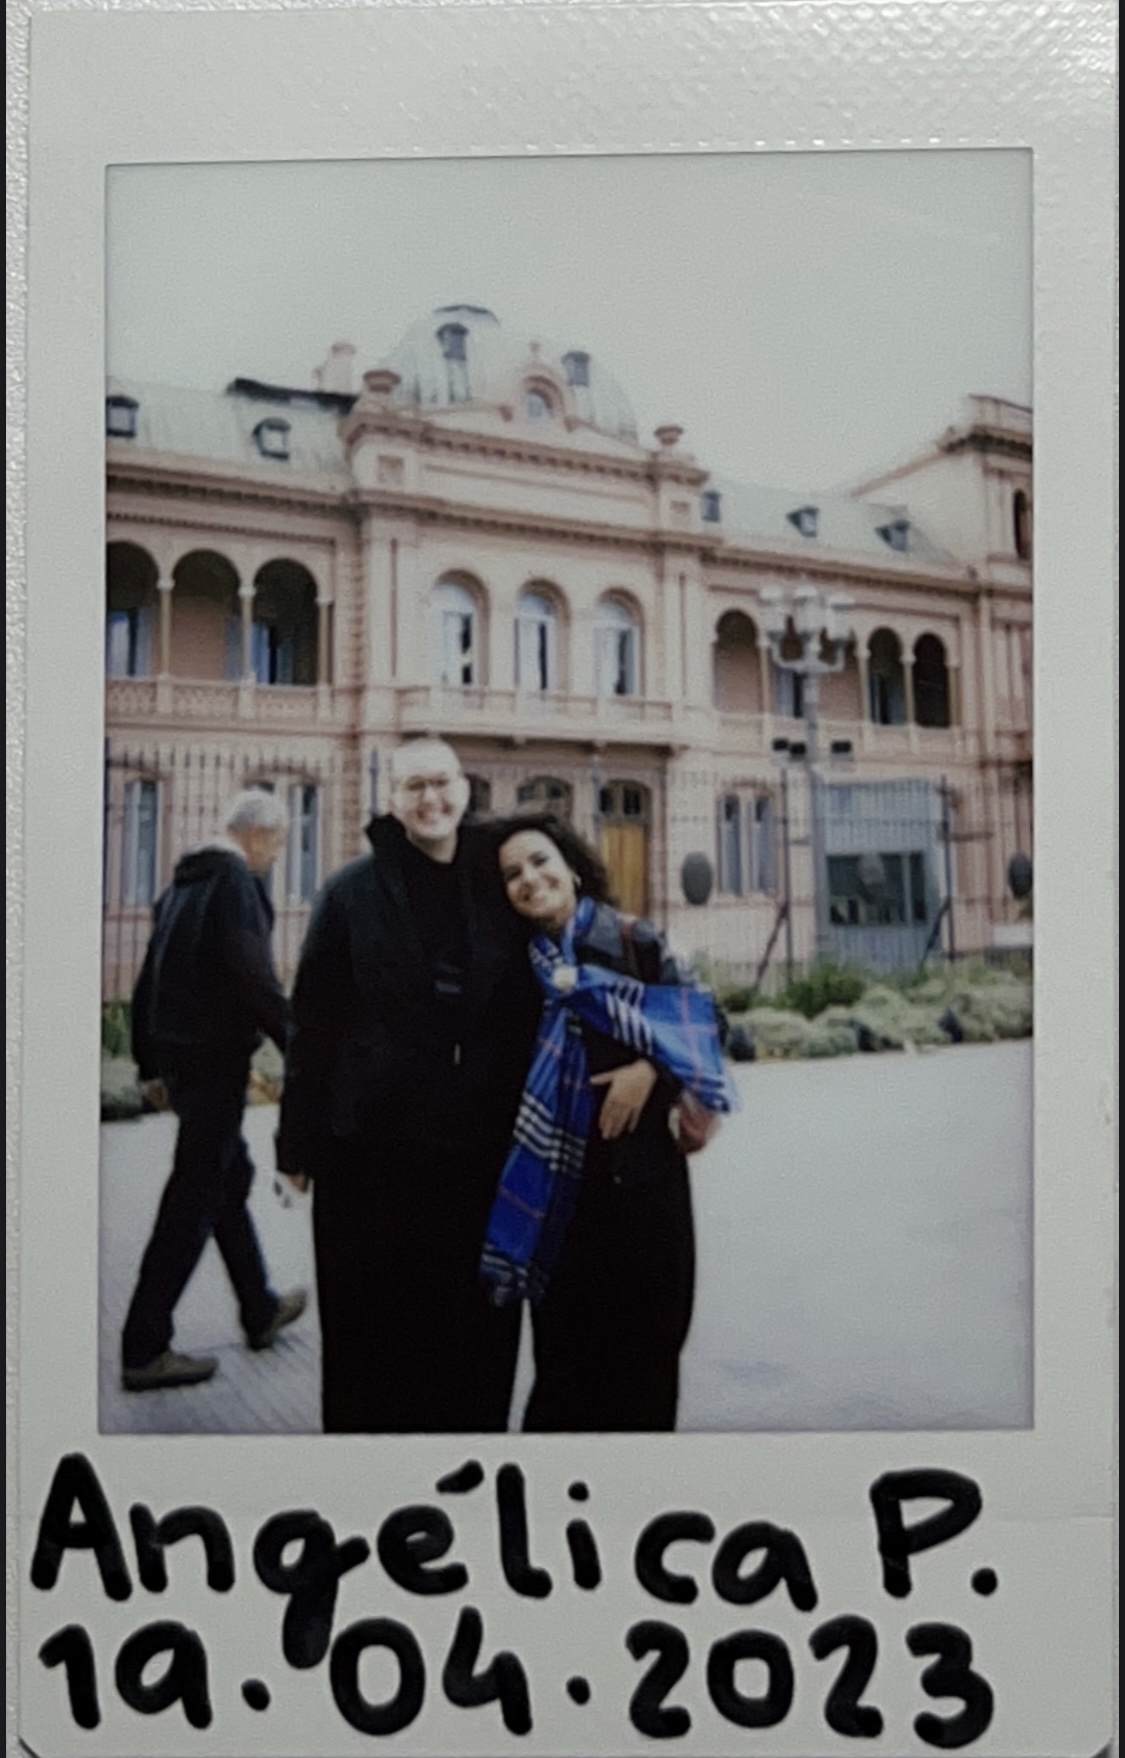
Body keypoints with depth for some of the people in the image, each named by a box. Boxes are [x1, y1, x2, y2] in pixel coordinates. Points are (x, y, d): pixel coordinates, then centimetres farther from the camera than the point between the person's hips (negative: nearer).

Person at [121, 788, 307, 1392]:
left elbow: (149, 980, 16)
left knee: (231, 1176, 19)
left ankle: (260, 1309, 32)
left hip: (178, 1055, 9)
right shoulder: (236, 882, -13)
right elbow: (255, 979, -23)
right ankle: (145, 1350, 5)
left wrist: (150, 1064, 22)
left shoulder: (183, 883, 13)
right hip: (216, 1056, -9)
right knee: (194, 1197, -2)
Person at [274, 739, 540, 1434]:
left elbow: (531, 1017, 7)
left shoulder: (500, 889, 4)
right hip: (372, 1146, -1)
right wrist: (300, 1141, -3)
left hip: (481, 1146, 2)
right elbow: (313, 1023, -2)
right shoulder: (354, 892, -1)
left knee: (476, 1324, 11)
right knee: (372, 1323, 11)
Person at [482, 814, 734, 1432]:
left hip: (634, 1157, -3)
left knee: (636, 1325, 4)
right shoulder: (526, 960, 5)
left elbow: (699, 1017, -6)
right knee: (567, 1325, 9)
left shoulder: (630, 939, -8)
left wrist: (648, 1068, -18)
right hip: (560, 1164, 4)